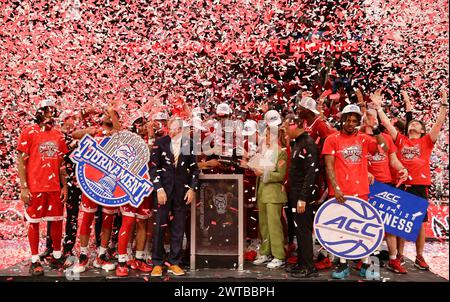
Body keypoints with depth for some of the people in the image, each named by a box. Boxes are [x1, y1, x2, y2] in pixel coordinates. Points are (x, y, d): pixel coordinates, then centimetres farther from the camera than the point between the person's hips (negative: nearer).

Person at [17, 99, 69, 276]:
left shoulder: (58, 135, 9)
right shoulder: (29, 132, -3)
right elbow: (21, 161, -5)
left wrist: (64, 186, 9)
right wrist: (23, 188, -10)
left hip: (55, 187, 4)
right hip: (35, 187, -4)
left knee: (57, 220, 9)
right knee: (34, 222, 6)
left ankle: (57, 256, 23)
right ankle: (35, 261, 16)